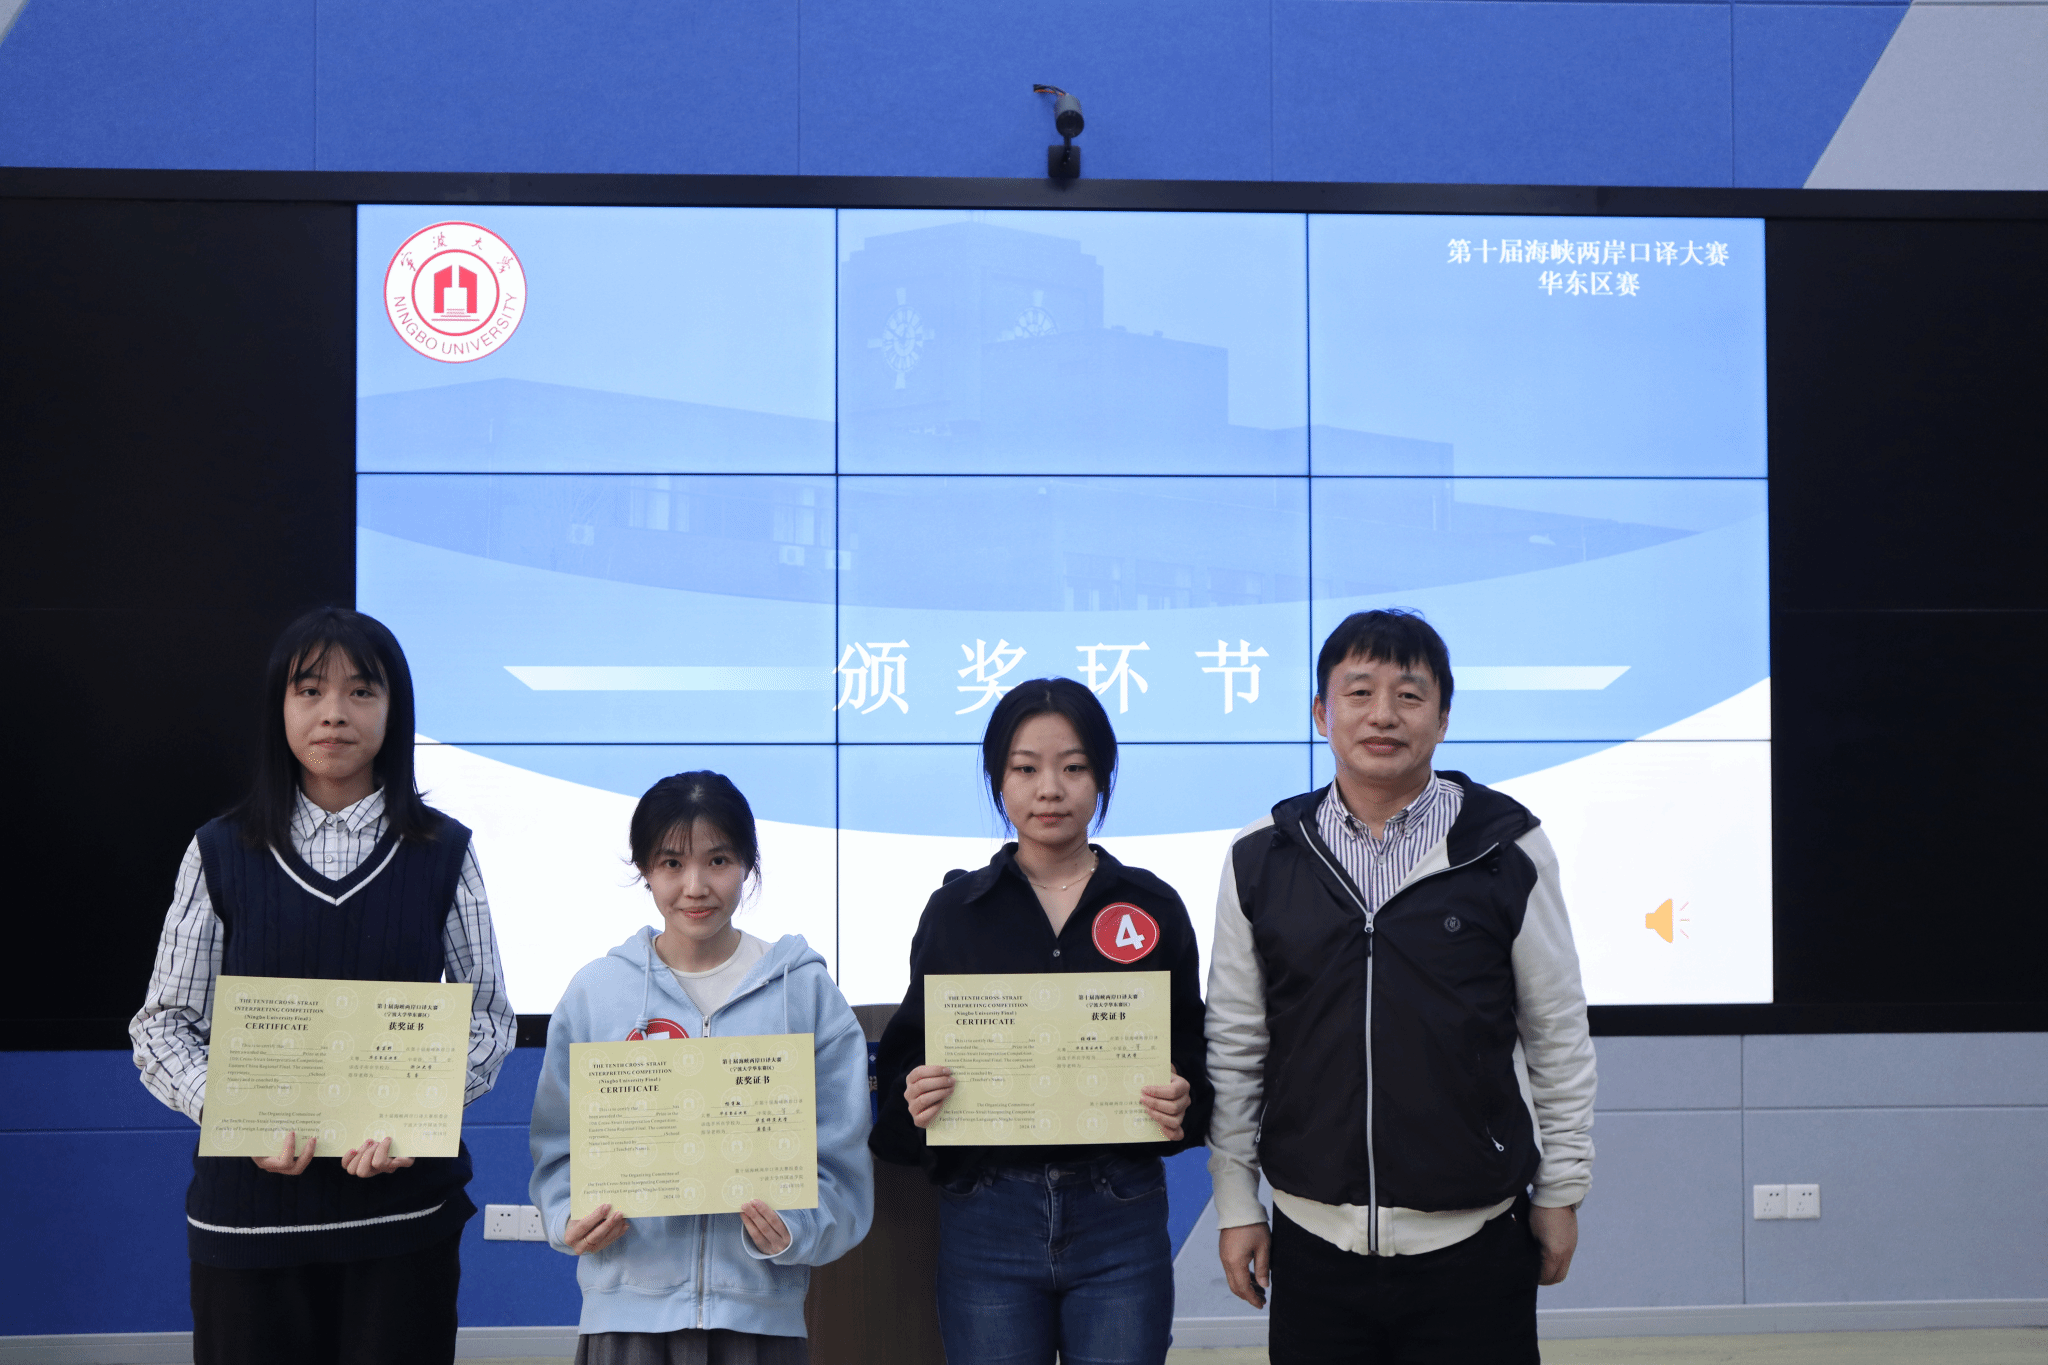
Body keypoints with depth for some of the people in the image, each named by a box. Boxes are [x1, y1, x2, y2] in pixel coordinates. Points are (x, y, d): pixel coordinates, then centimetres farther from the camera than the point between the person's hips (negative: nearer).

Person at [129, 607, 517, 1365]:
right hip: (250, 1207, 0)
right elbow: (163, 1024, 4)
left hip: (402, 1209, 0)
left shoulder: (443, 853, 4)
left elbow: (489, 1017, 4)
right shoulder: (221, 853, 4)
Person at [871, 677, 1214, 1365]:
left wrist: (1182, 1104, -13)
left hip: (1120, 1223, 0)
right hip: (987, 1218, 0)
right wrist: (913, 1098, -13)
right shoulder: (955, 909, 5)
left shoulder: (1152, 908, 5)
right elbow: (906, 1055, 8)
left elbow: (1192, 1054, 8)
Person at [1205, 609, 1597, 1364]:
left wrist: (1562, 1192, 5)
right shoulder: (1261, 860, 3)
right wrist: (1235, 1202, 6)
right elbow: (1234, 1043, 7)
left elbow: (1558, 1035, 4)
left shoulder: (1509, 849, -1)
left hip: (1473, 1244, -1)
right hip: (1314, 1239, 2)